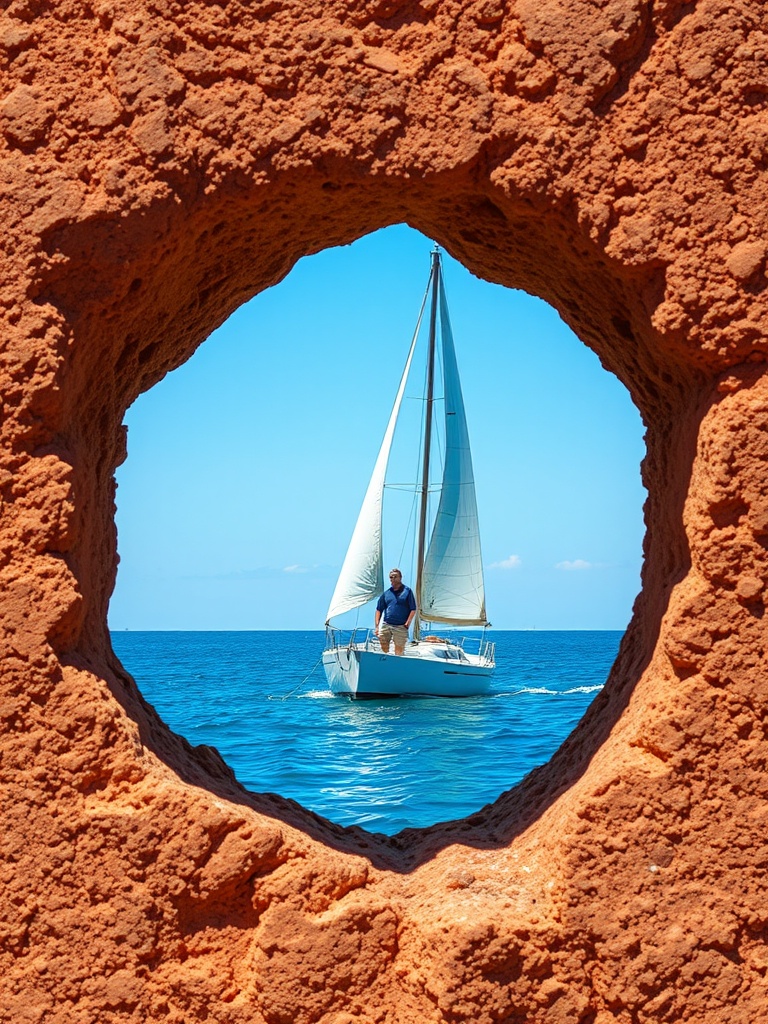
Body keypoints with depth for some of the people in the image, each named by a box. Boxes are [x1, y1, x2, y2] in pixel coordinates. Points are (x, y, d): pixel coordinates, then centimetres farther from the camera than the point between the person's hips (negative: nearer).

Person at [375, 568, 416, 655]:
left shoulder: (407, 591, 2)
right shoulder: (386, 593, 12)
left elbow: (413, 609, -1)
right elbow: (379, 610, 13)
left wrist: (407, 623, -11)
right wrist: (377, 625, 3)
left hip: (400, 626, -3)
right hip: (386, 625, 3)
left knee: (399, 651, 0)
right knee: (384, 648, 1)